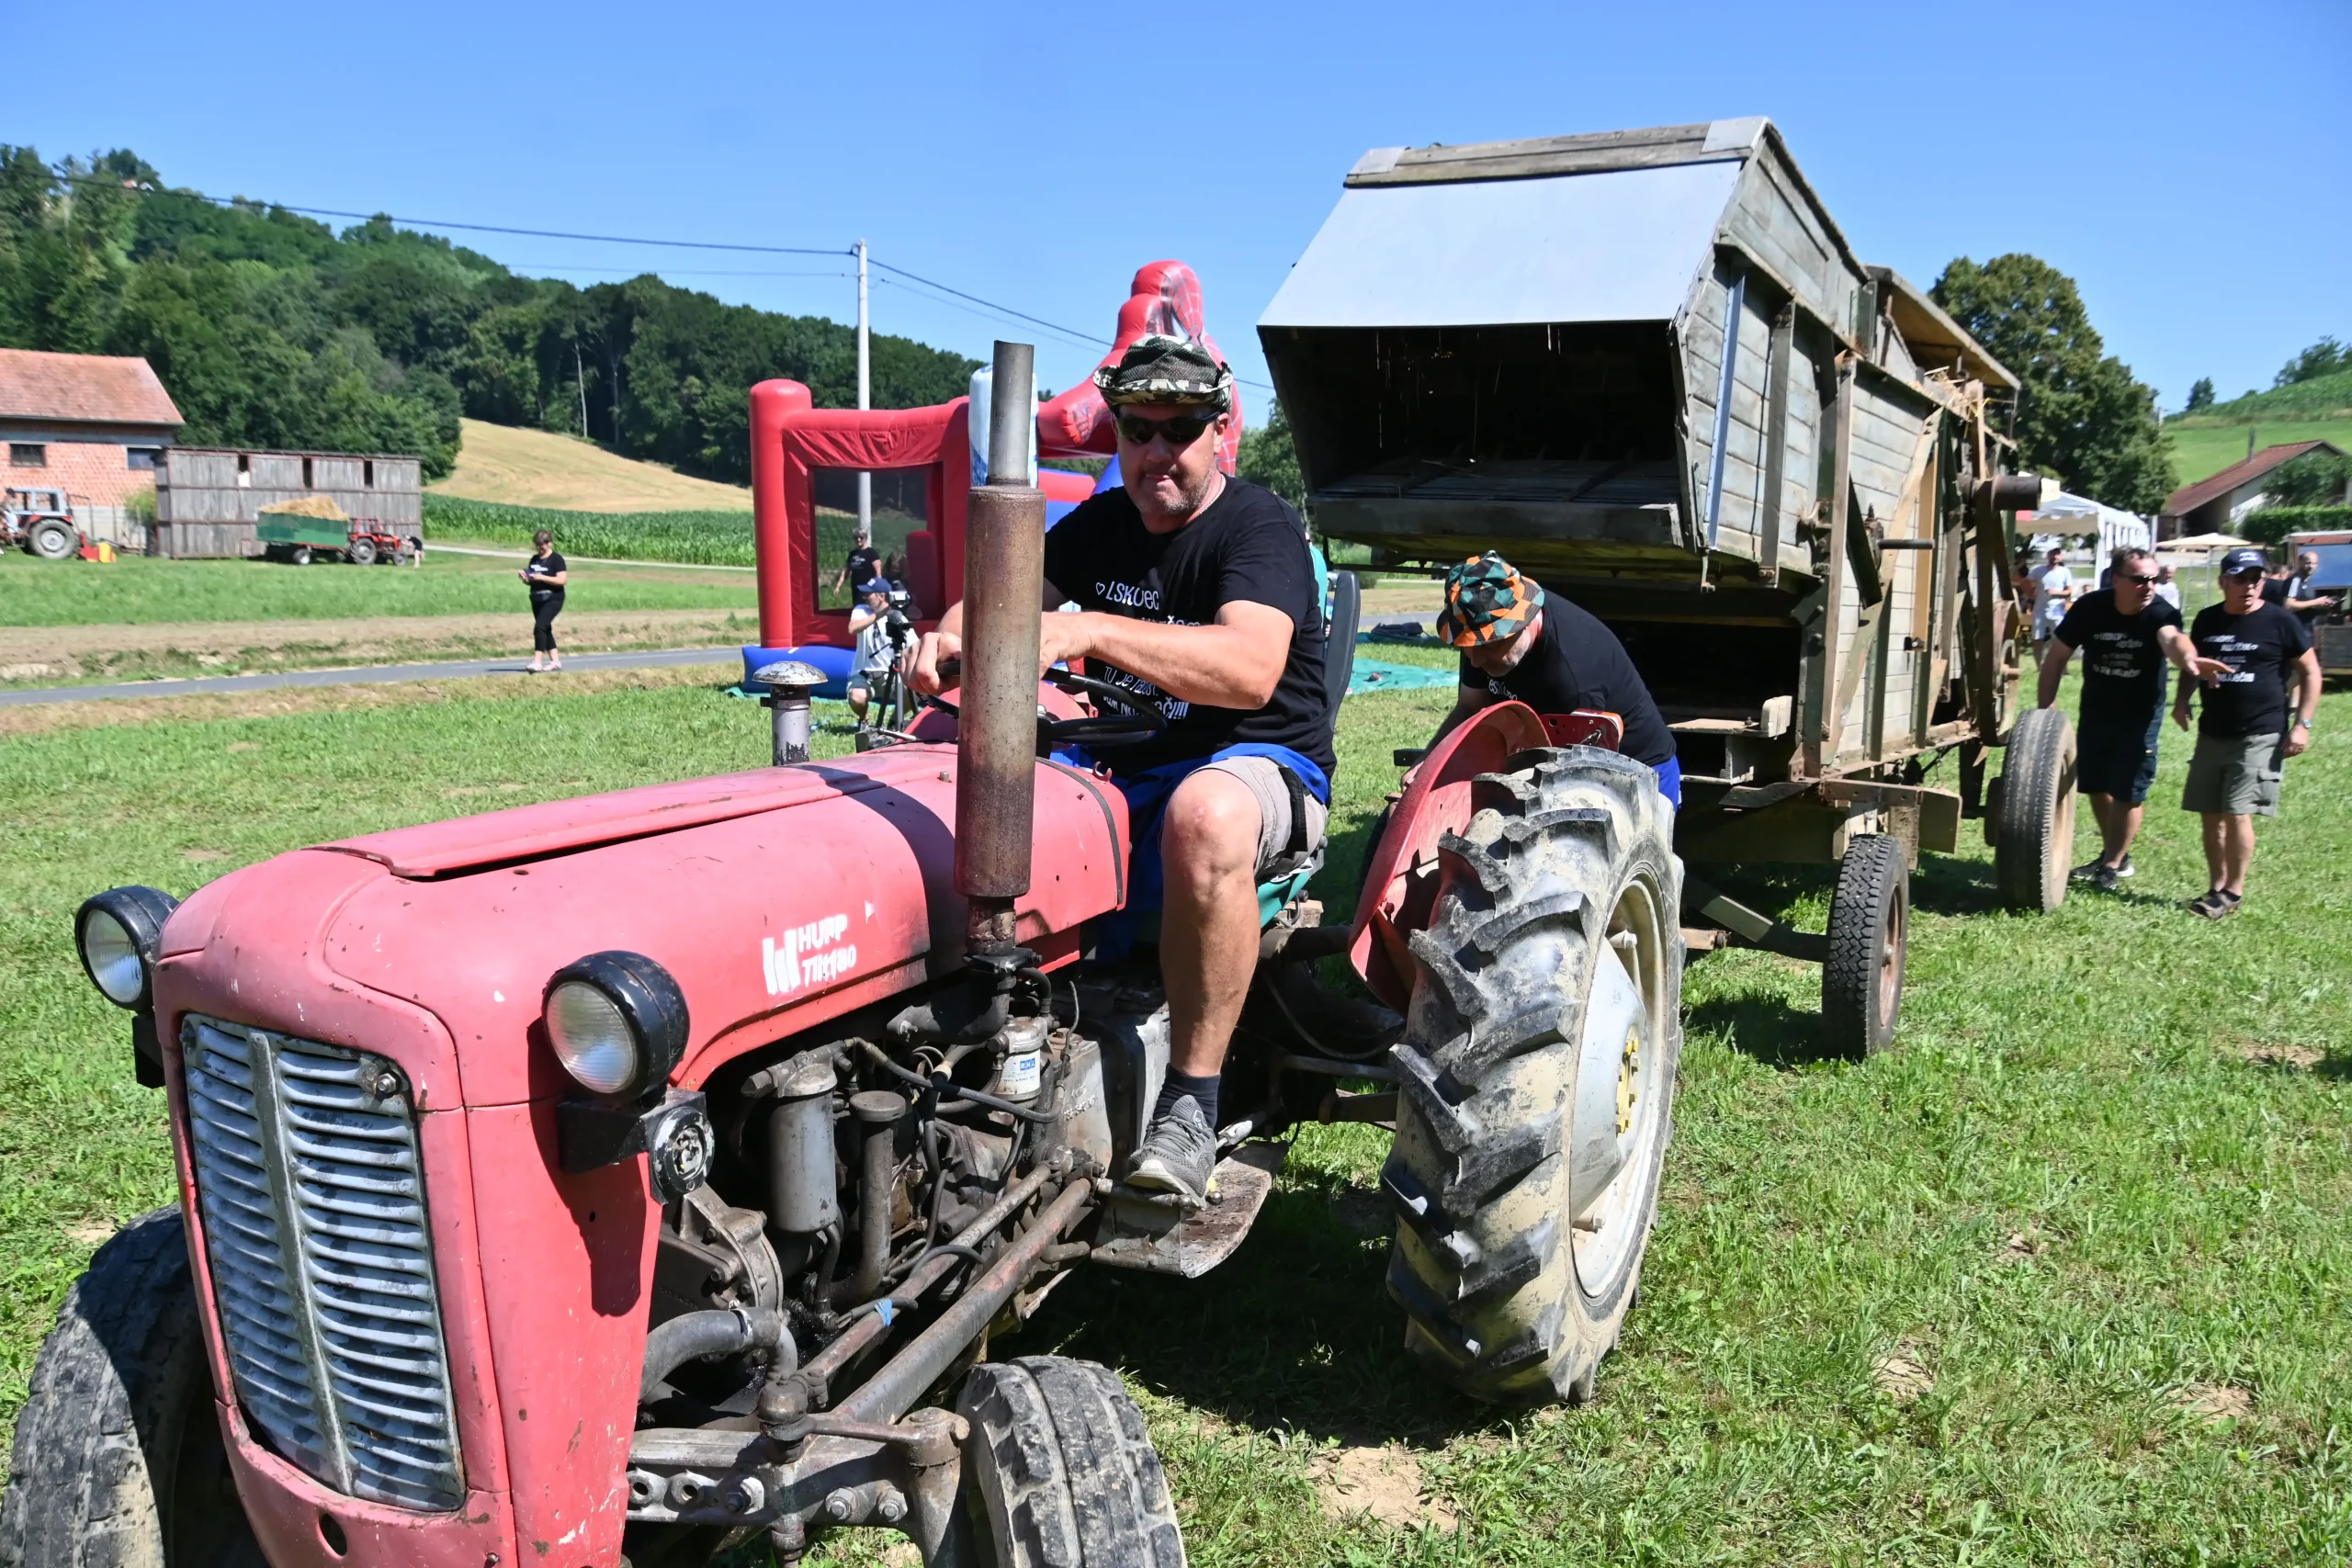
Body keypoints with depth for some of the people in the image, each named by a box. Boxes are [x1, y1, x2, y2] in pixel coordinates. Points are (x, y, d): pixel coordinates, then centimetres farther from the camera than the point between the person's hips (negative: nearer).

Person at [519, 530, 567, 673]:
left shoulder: (556, 559, -8)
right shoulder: (534, 559, 13)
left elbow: (562, 580, -17)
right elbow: (530, 582, 19)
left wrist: (542, 577, -24)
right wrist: (525, 578, -4)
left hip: (553, 599, -8)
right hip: (537, 599, 8)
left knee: (539, 627, -20)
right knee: (545, 629, 10)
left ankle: (537, 662, -23)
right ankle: (555, 661, 18)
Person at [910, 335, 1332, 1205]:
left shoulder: (1258, 525, -11)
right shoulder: (1100, 525, 12)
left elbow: (1251, 669, -29)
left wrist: (1090, 629, -38)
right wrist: (951, 630, -10)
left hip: (1262, 766, -6)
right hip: (1124, 768, 7)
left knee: (1205, 814, -42)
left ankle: (1190, 1108, -30)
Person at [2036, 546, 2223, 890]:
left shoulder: (2159, 613, -23)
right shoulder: (2090, 608, -15)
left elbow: (2171, 638, -47)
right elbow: (2056, 656, -7)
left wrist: (2188, 657, -71)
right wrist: (2043, 709, -10)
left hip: (2140, 716, -3)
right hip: (2095, 711, 3)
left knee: (2127, 792, 0)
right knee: (2096, 785, 12)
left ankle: (2113, 865, 15)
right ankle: (2115, 855, 32)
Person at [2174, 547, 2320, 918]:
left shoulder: (2280, 620, -6)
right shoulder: (2207, 620, 6)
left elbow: (2310, 672, -1)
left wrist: (2302, 724, -7)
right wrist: (2182, 700, 5)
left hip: (2260, 736, -5)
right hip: (2212, 734, 5)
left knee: (2237, 813, -10)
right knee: (2211, 815, 7)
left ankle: (2233, 892, 2)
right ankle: (2216, 888, 18)